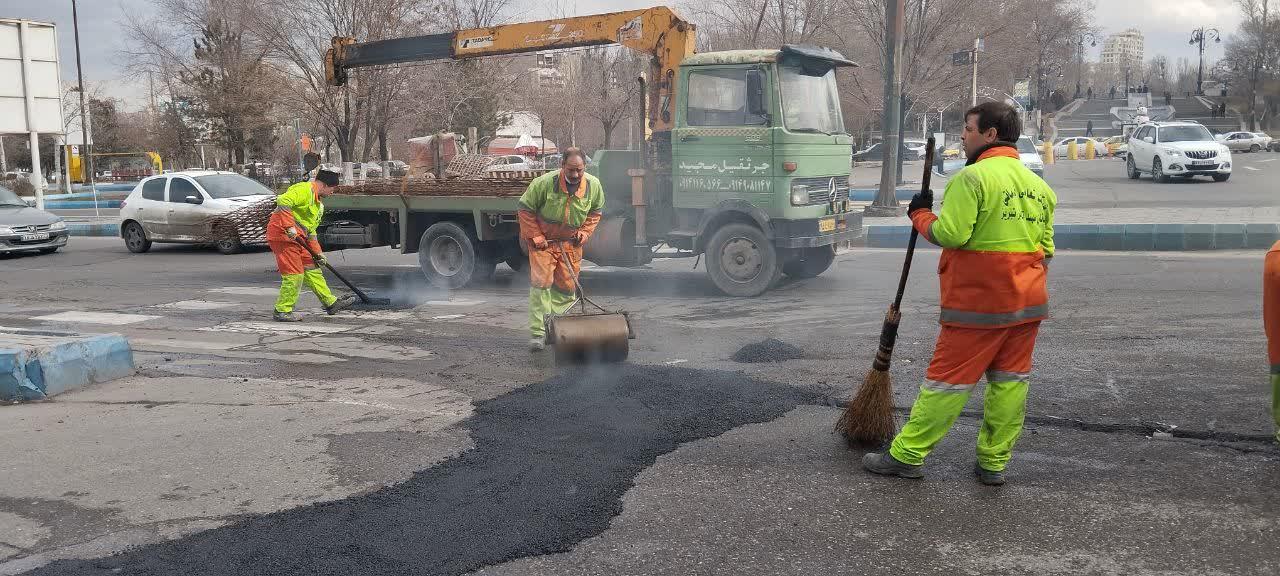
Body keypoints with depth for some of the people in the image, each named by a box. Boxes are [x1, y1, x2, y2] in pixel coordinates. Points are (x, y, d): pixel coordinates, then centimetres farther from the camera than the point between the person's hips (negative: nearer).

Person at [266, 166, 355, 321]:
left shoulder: (319, 204, 20)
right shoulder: (304, 189, -12)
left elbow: (311, 230, 25)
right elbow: (282, 201, -28)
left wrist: (317, 252, 18)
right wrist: (289, 227, -31)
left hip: (297, 239, 10)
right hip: (282, 235, -10)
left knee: (312, 269, 13)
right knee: (294, 274, -8)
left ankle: (331, 303, 21)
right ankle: (282, 311, 2)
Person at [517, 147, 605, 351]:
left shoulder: (594, 186, -10)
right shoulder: (544, 183, -21)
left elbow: (595, 211, 10)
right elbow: (525, 209, -9)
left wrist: (585, 232, -3)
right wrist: (535, 236, -13)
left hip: (571, 243, 4)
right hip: (543, 240, -3)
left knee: (568, 286, 6)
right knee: (541, 283, -13)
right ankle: (537, 332, -11)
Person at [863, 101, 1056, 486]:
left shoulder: (972, 177, -13)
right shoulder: (1039, 185, 14)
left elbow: (951, 234, -20)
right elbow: (1045, 248, 17)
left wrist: (920, 215, -1)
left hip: (979, 304, -7)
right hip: (1028, 304, 7)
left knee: (948, 380, -1)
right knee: (1011, 382, 11)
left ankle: (907, 455, 8)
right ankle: (994, 463, 19)